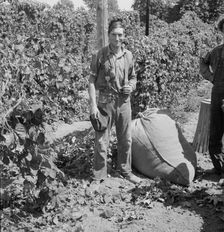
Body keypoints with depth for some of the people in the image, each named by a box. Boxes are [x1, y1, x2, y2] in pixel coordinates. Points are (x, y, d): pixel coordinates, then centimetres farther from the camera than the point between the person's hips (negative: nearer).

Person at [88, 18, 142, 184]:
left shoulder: (128, 55, 4)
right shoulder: (101, 54, -7)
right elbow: (92, 80, -6)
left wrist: (131, 86, -6)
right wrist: (93, 104, -12)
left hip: (124, 102, 4)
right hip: (105, 102, -4)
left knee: (126, 140, 13)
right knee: (101, 141, 1)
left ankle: (125, 170, 32)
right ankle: (99, 176, 16)